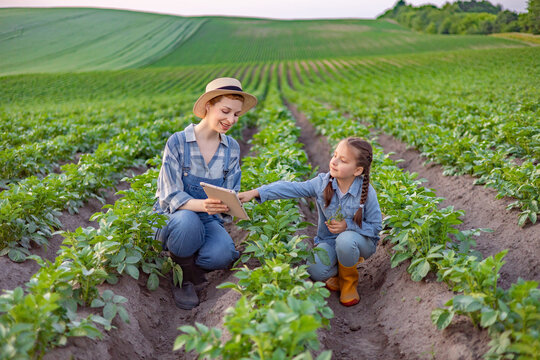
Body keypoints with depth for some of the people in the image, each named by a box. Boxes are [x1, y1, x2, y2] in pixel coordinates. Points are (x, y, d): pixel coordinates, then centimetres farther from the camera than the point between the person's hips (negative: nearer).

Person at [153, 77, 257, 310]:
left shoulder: (232, 148, 3)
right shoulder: (178, 142, -11)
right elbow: (171, 197, -15)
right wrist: (203, 205, -36)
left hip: (209, 221, 3)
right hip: (172, 219, -2)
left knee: (223, 254, -31)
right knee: (188, 220, -39)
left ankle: (184, 265, 4)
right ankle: (185, 278, -9)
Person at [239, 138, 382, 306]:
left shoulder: (367, 192, -18)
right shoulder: (322, 182, -11)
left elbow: (376, 227, -10)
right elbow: (292, 188, -15)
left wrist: (348, 226, -26)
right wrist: (256, 192, -25)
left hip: (361, 240, -2)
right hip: (328, 241, 2)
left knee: (345, 240, -38)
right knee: (314, 270, -27)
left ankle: (349, 281, -6)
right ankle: (337, 272, 11)